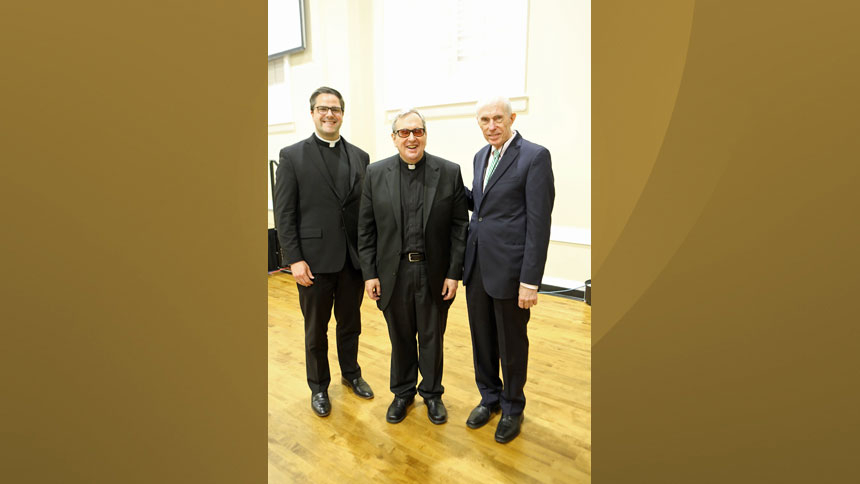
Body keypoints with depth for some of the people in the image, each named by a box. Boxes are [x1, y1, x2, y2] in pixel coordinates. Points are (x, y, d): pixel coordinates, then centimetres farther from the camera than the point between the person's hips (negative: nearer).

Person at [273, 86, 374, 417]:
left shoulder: (360, 157, 6)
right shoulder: (292, 156, -2)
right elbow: (284, 213, -6)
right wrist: (294, 259, -12)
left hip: (353, 258, 3)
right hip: (315, 260, -2)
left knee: (350, 323, 18)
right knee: (316, 328, 13)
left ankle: (351, 374, 41)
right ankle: (319, 386, 34)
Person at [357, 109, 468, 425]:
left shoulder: (449, 172, -4)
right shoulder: (376, 174, -1)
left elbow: (459, 226, -4)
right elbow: (366, 229, 1)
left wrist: (454, 273, -8)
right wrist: (370, 274, -3)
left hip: (435, 274, -1)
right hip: (393, 274, 1)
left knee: (432, 338, 15)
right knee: (400, 338, 17)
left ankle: (432, 392, 37)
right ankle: (403, 392, 39)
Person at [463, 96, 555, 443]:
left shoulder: (534, 156, -11)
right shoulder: (481, 156, 11)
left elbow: (539, 222, -16)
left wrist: (530, 280, -18)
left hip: (509, 267, -6)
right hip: (476, 264, 7)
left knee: (511, 343, 11)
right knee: (482, 338, 18)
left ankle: (512, 408, 34)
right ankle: (489, 397, 40)